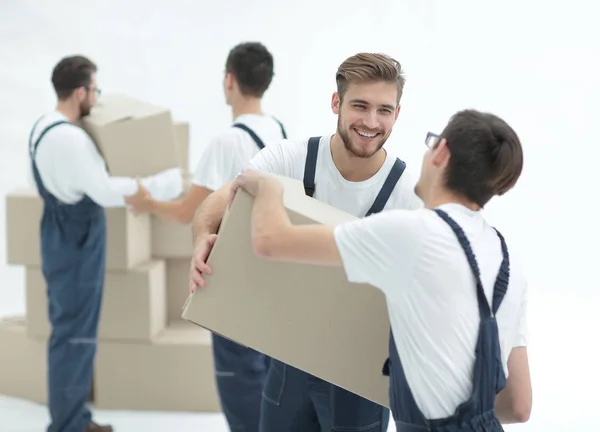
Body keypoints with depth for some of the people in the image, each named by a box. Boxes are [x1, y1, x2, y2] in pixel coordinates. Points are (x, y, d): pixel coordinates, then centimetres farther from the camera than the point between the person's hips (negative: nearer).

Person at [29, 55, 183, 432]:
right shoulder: (69, 139, -24)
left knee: (72, 331, 16)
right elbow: (107, 192, -26)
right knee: (75, 334, -1)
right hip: (76, 250, -10)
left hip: (66, 244, 10)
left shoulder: (45, 127, 8)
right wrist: (171, 182, -22)